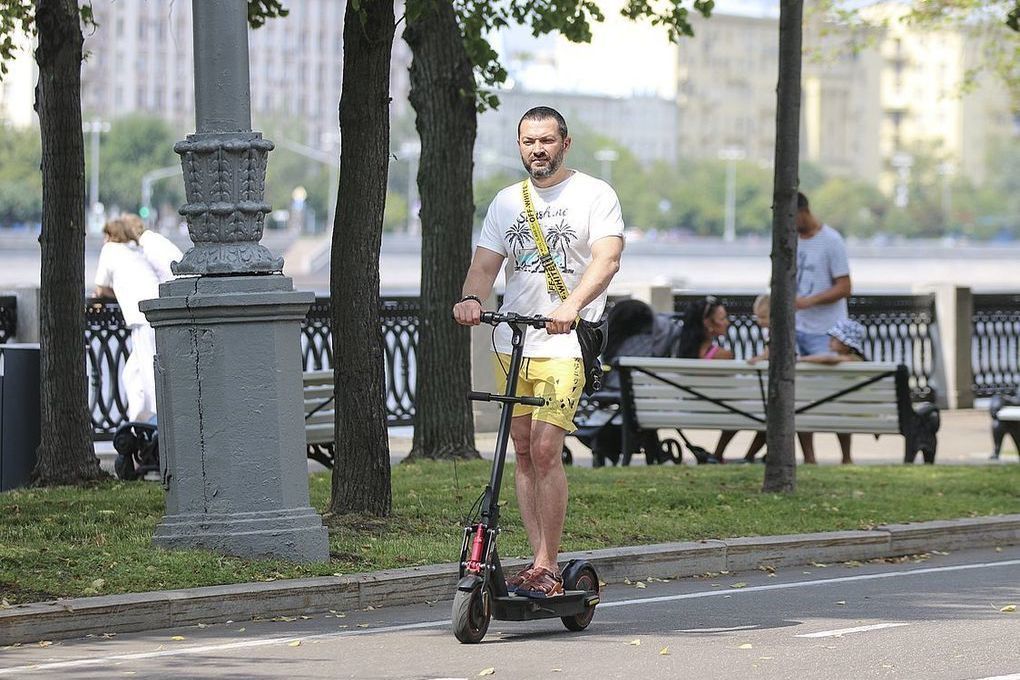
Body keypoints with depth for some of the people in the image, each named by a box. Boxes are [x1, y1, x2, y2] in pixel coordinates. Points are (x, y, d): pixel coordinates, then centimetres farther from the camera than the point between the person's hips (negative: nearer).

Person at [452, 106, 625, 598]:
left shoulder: (594, 195, 0)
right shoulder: (507, 202, 15)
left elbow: (607, 259, -13)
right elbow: (485, 264, 10)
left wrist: (572, 304, -30)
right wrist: (472, 299, -14)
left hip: (565, 343, -6)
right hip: (511, 344, 6)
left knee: (545, 450, -14)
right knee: (524, 453, 5)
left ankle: (547, 567, -9)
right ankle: (541, 561, 10)